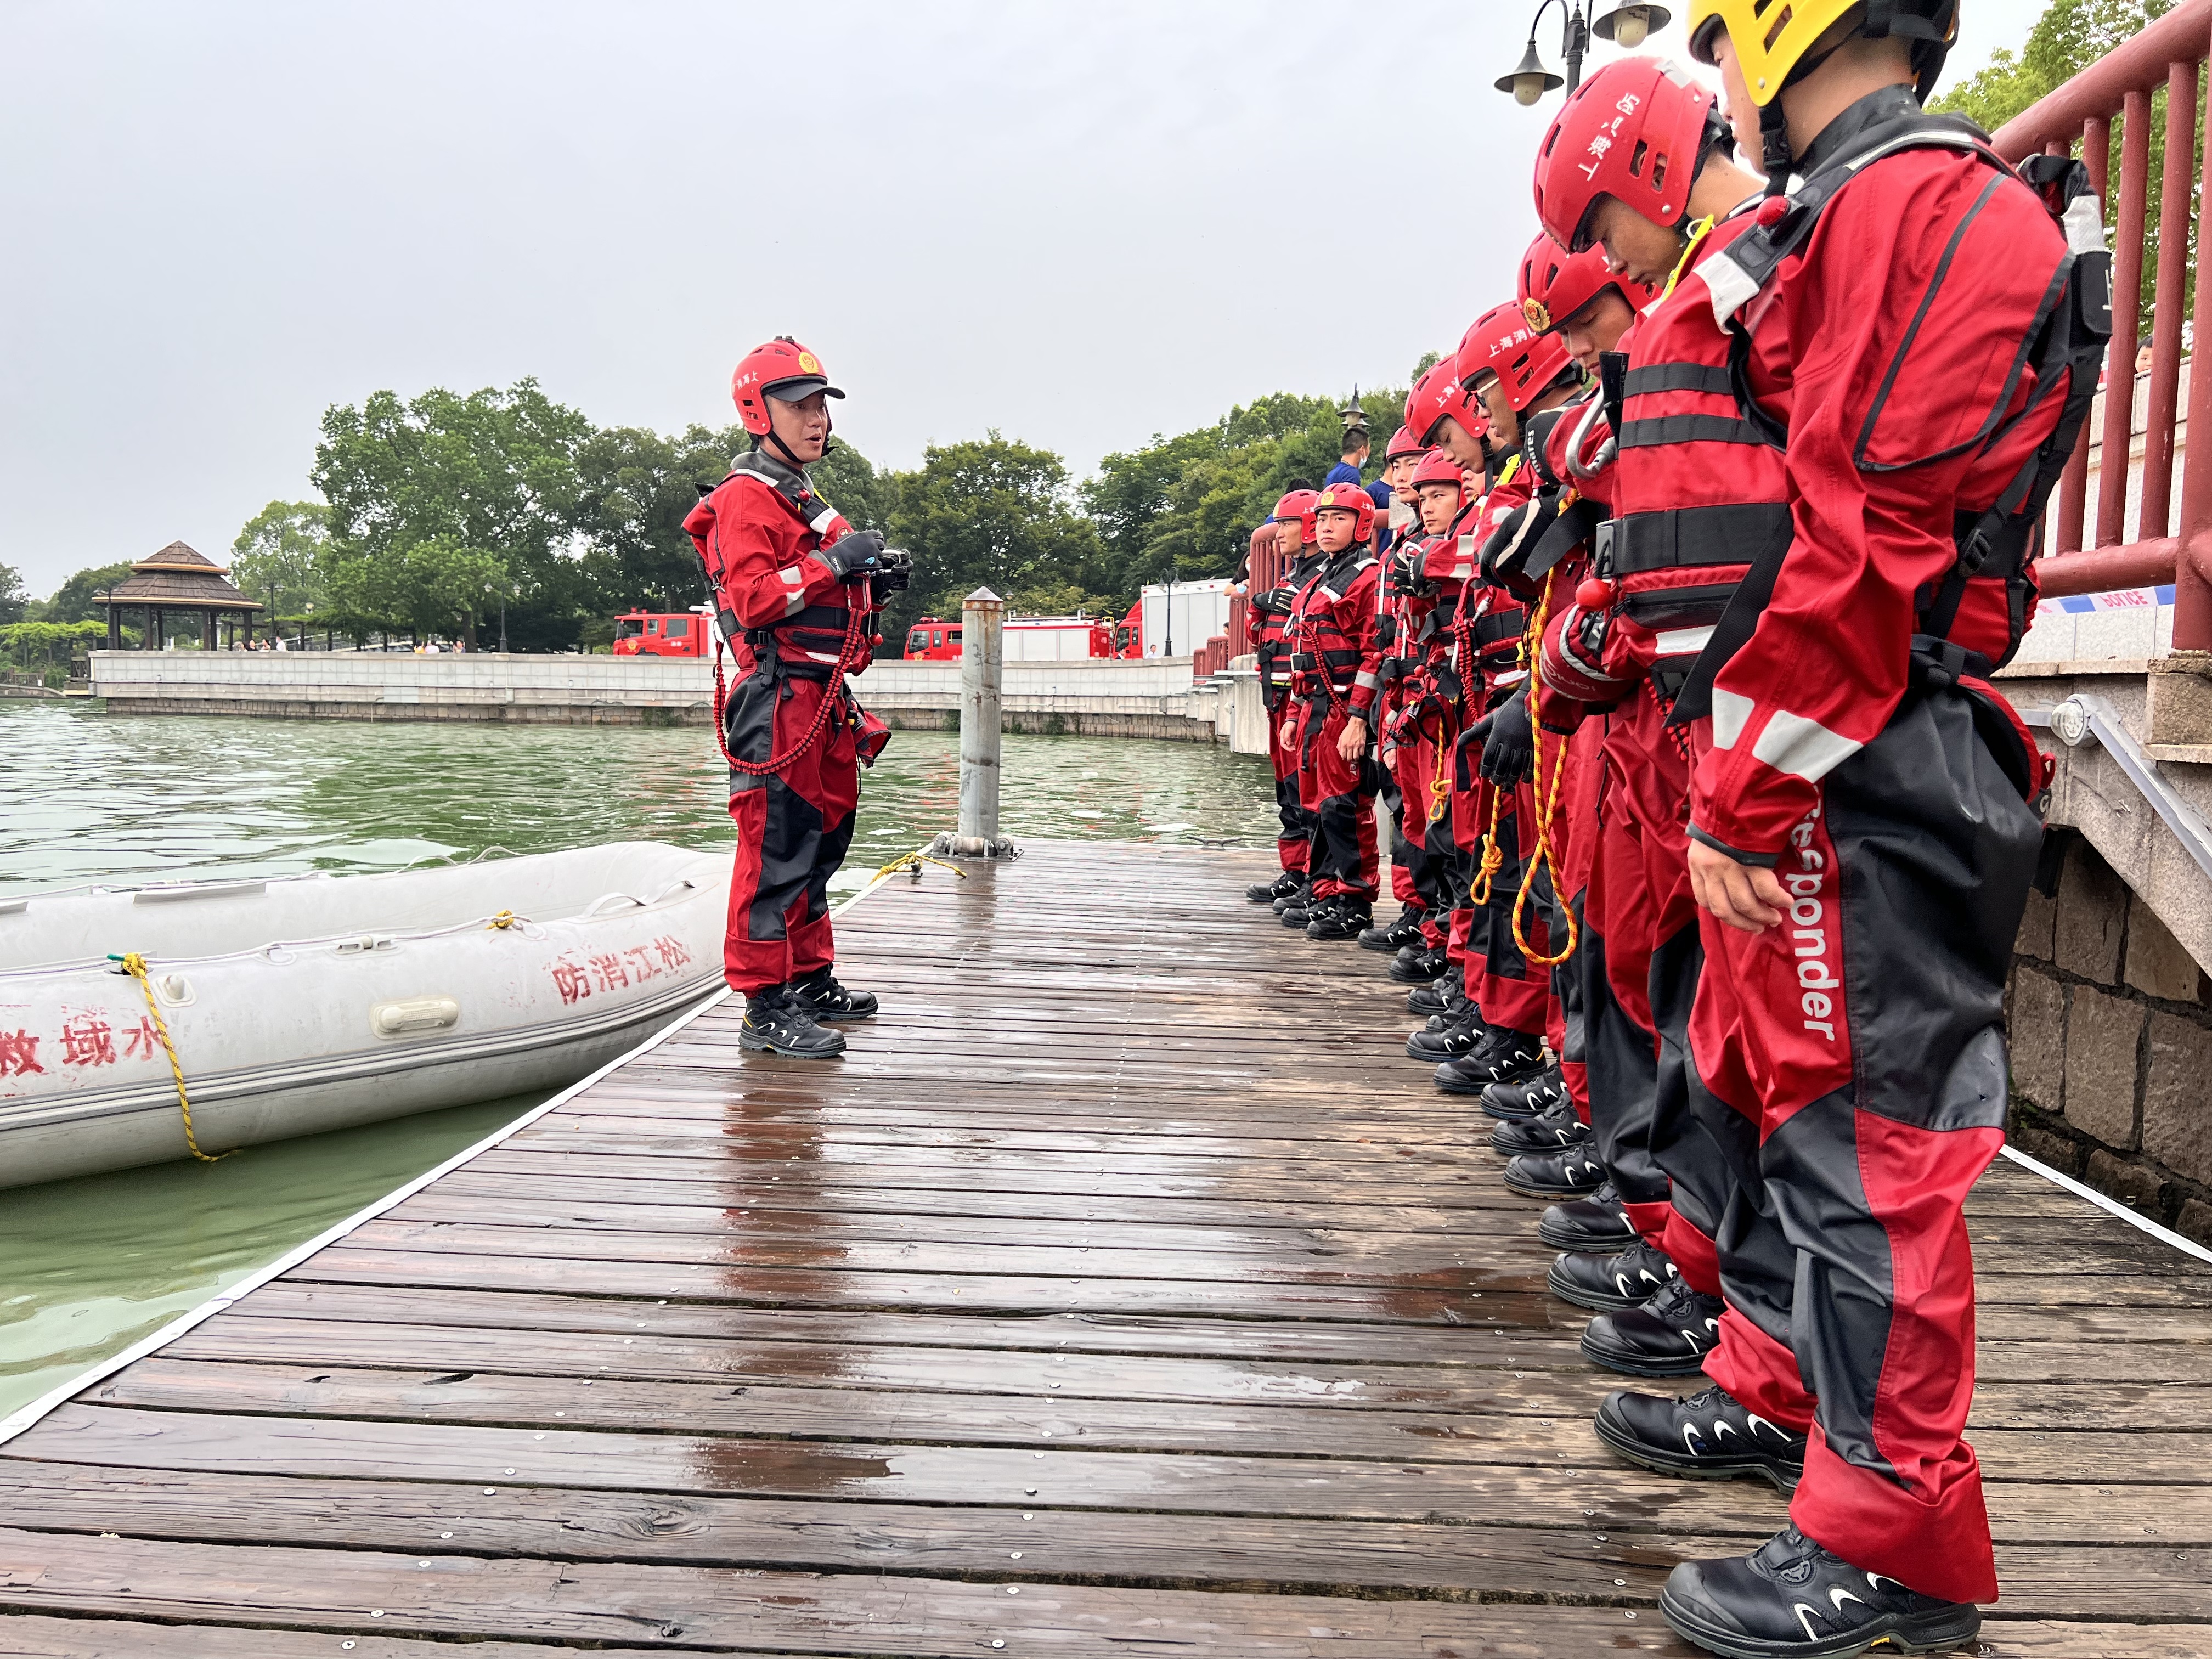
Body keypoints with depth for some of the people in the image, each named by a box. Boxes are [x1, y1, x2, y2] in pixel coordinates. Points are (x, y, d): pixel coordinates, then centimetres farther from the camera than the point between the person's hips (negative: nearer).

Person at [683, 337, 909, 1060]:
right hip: (779, 698, -10)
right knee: (777, 850, -10)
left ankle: (812, 981, 26)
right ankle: (766, 1007, -7)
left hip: (823, 698, 10)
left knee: (821, 840, 15)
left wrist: (875, 581, 13)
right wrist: (833, 563, -20)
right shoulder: (745, 499, -8)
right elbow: (755, 600, -20)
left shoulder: (802, 500, 25)